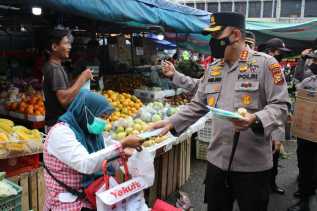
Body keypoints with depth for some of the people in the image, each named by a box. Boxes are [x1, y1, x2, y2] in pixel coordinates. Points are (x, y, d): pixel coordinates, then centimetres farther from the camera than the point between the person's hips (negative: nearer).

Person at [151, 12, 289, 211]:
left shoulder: (265, 63, -8)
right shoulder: (213, 69, 10)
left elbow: (279, 106, -11)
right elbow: (198, 105, 12)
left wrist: (255, 120, -29)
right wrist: (172, 122, 1)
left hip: (253, 163, -5)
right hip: (217, 160, 5)